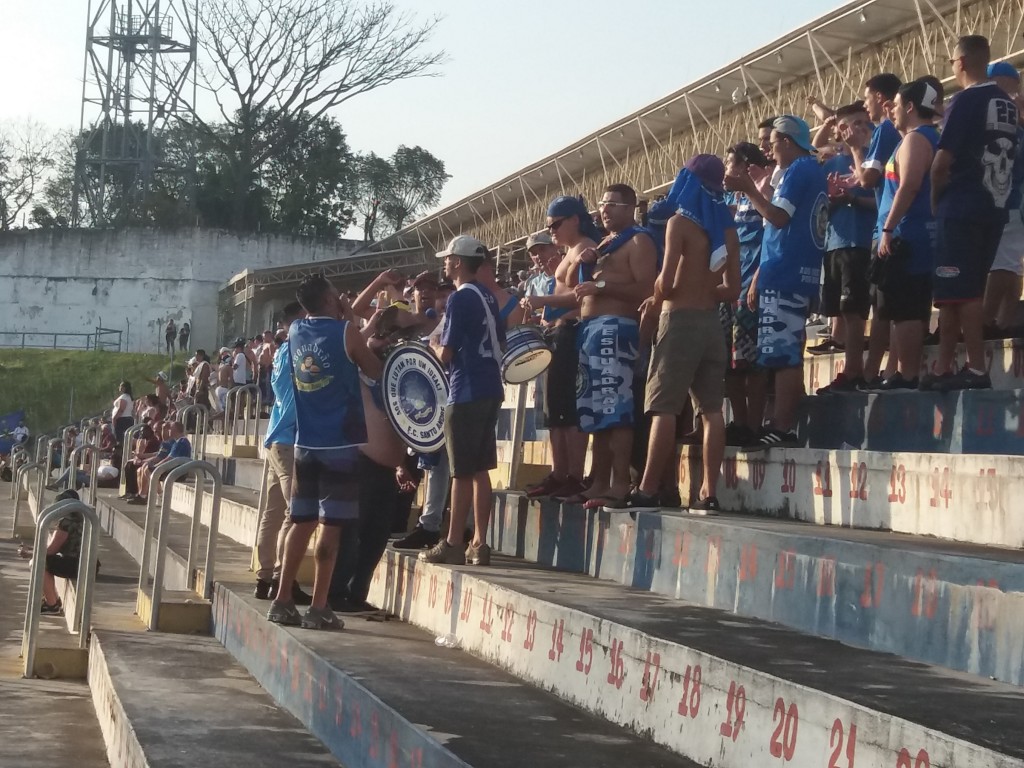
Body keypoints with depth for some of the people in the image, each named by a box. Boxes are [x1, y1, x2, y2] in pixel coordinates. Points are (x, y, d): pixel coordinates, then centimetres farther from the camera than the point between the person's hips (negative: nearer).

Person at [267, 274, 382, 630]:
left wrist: (345, 314, 34)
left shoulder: (295, 331, 8)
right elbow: (375, 372, 4)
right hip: (340, 444, -5)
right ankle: (318, 608, -5)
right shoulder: (346, 331, -7)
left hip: (306, 443, 5)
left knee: (302, 521, 12)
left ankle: (282, 601, 12)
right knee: (331, 525, -4)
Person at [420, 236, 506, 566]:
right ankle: (479, 544, 10)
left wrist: (436, 348, 7)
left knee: (462, 472, -4)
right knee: (480, 470, 9)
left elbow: (446, 353, -13)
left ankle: (452, 544, 0)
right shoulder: (489, 297, 13)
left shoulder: (459, 298, -12)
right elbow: (500, 343, 20)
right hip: (490, 389, 8)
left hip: (466, 393, -8)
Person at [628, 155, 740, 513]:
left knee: (663, 407, -5)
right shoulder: (726, 227, 10)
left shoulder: (680, 222, -8)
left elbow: (666, 281, -15)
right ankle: (708, 492, 2)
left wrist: (658, 299, 5)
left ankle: (647, 491, -5)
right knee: (711, 408, 3)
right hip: (712, 321, 6)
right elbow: (732, 290, 12)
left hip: (680, 320, -6)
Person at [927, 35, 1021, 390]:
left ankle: (977, 368, -8)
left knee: (959, 291, -5)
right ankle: (944, 368, 12)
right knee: (968, 290, 9)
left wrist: (935, 200, 1)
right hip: (994, 208, 8)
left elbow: (942, 161, -15)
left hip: (961, 208, -8)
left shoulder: (966, 101, -11)